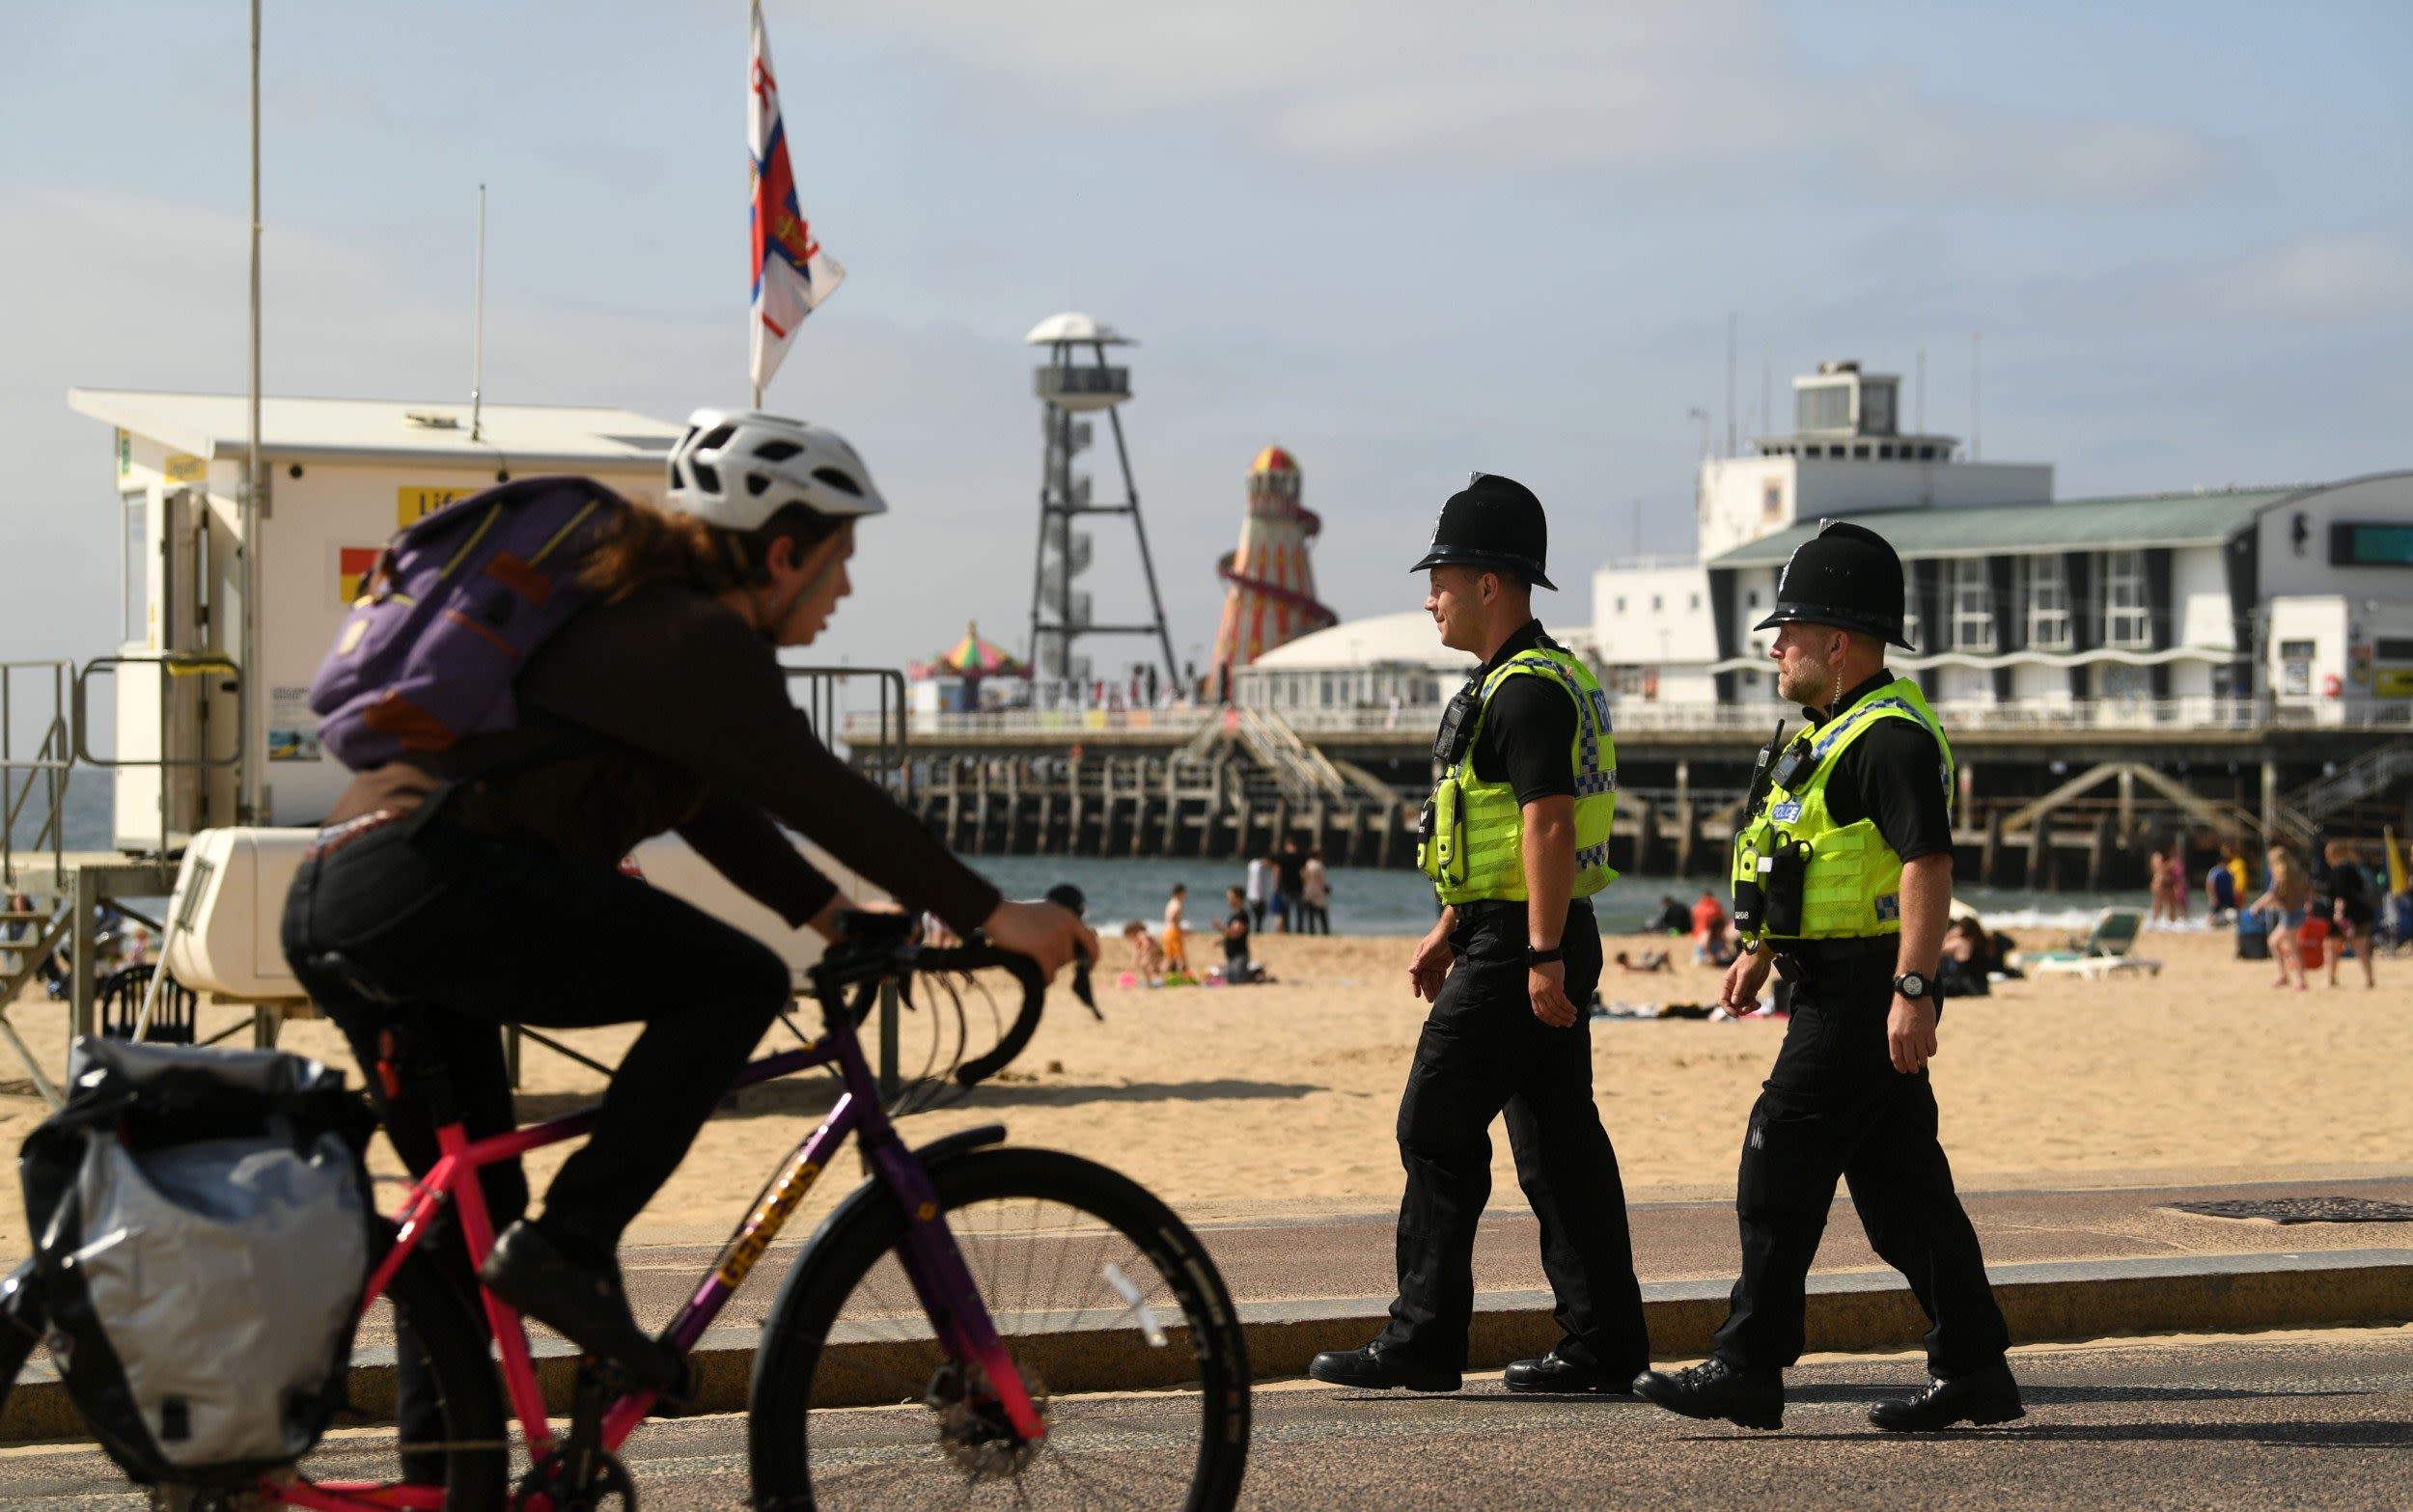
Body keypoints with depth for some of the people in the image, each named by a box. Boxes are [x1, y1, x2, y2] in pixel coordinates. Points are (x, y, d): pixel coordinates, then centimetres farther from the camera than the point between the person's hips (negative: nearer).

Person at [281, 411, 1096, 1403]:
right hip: (434, 884, -10)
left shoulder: (630, 614, 26)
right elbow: (820, 799, -8)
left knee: (472, 1211, 19)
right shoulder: (699, 637, -4)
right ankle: (570, 1246, -11)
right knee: (738, 984, -8)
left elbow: (716, 807, 33)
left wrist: (836, 917, 32)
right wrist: (991, 917, -5)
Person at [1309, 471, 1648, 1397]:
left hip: (1518, 950, -10)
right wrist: (1450, 930, 27)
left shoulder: (1529, 691, -16)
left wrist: (1542, 958, -26)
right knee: (1559, 1141, 9)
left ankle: (1423, 1343, -1)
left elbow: (1550, 826, -23)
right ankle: (1604, 1344, 10)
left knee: (1438, 1130, -5)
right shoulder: (1521, 683, 18)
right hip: (1530, 945, 10)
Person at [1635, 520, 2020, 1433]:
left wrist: (1912, 991, -29)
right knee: (1900, 1183, 11)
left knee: (1782, 1165, -10)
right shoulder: (1837, 732, 18)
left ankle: (1749, 1368, -7)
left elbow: (1928, 864, -23)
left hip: (1861, 995, -10)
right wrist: (1762, 953, 28)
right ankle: (1975, 1371, 15)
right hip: (1834, 983, 10)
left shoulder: (1891, 737, -16)